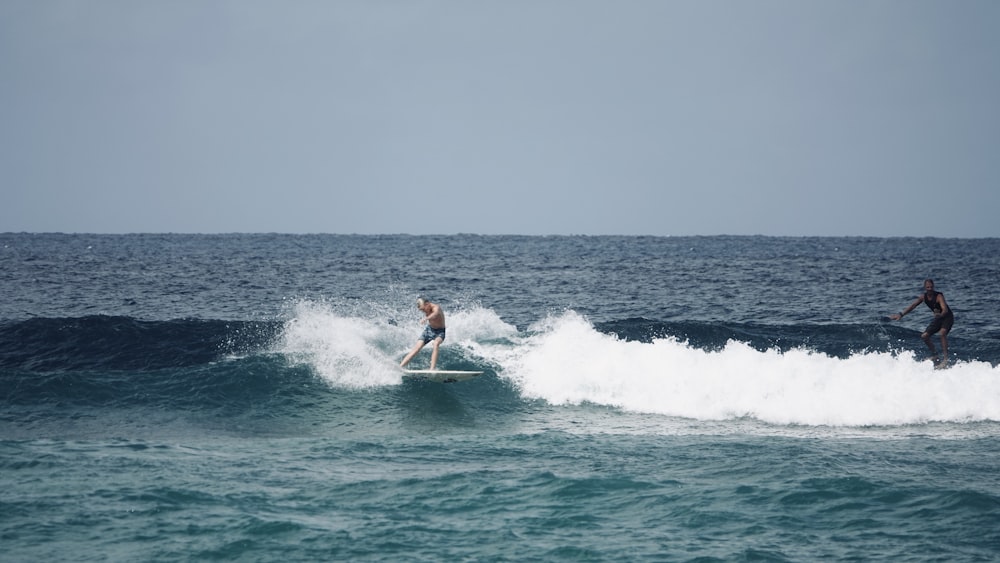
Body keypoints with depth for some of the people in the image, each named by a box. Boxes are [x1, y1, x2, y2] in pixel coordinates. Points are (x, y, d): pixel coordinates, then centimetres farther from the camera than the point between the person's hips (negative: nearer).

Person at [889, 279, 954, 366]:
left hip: (947, 317, -7)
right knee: (924, 336, 0)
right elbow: (913, 306, -4)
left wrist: (940, 314, -62)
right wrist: (901, 314, -13)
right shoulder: (923, 297, -6)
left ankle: (945, 358, -33)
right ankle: (934, 355, 20)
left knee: (942, 333, -34)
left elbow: (945, 309, -39)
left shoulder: (939, 296, -26)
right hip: (938, 318, 7)